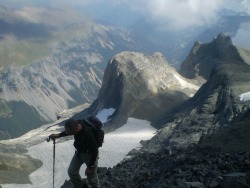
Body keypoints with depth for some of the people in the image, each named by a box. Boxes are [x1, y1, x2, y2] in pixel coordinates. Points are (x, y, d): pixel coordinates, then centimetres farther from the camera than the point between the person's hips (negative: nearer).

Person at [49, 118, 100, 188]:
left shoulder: (88, 133, -39)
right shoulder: (77, 124, -18)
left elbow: (94, 151, -29)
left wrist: (90, 167, -22)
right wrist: (58, 135, 1)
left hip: (90, 154, -7)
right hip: (79, 152, 7)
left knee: (92, 177, 1)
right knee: (71, 172, 11)